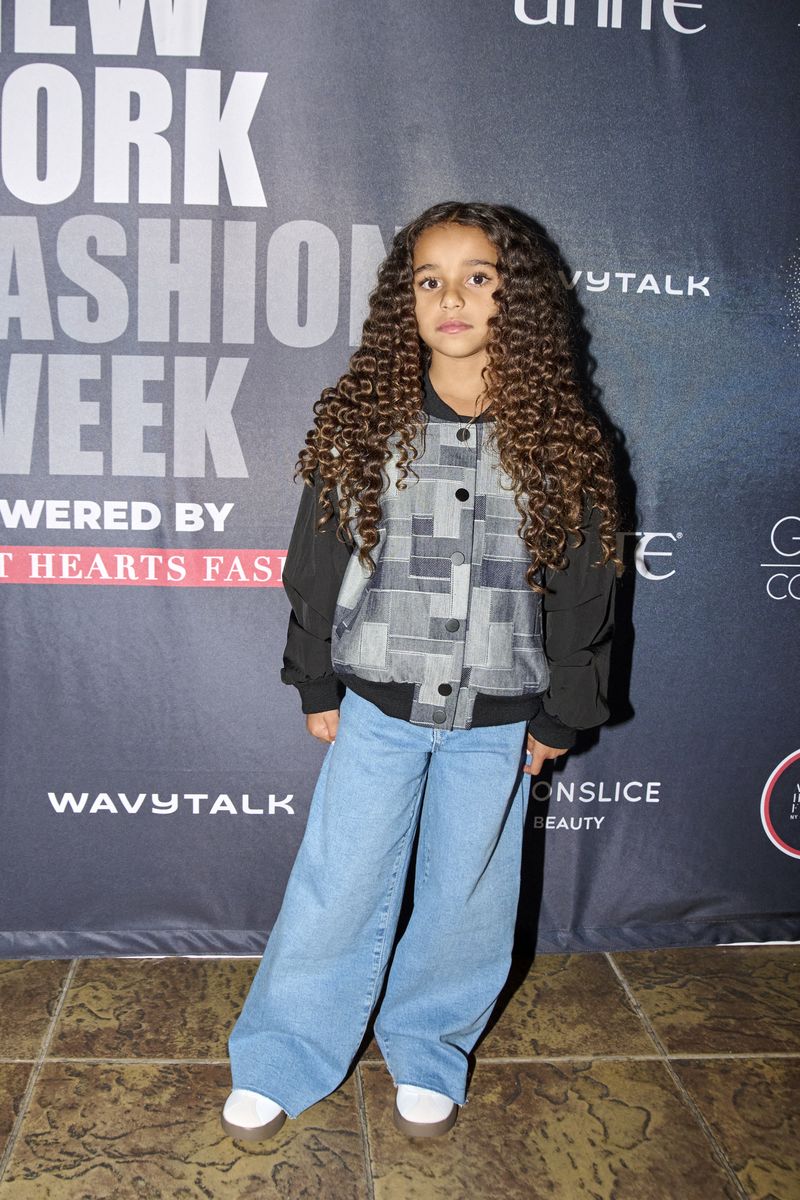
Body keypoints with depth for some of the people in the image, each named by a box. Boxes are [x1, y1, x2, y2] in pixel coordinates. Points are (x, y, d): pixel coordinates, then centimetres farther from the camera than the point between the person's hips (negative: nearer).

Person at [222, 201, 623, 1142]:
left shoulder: (559, 442, -4)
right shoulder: (360, 424, -4)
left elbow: (584, 585, 2)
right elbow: (316, 562, 2)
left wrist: (560, 714, 3)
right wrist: (317, 685, 4)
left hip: (497, 720, 1)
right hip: (377, 707, 0)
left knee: (467, 898, 13)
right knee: (337, 891, 7)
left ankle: (428, 1058, 37)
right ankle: (275, 1066, 27)